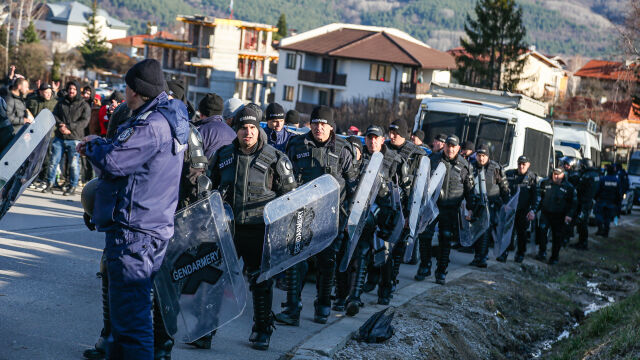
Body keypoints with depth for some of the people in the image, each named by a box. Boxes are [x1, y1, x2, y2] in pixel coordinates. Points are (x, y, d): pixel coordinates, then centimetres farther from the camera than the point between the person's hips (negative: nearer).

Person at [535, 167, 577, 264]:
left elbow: (573, 202, 3)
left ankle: (554, 257, 19)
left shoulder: (569, 187, 0)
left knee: (557, 237, 5)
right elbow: (539, 197, 14)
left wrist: (569, 215, -6)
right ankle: (542, 252, -11)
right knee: (542, 228, -21)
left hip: (559, 216, -1)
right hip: (545, 213, 1)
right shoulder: (545, 183, 5)